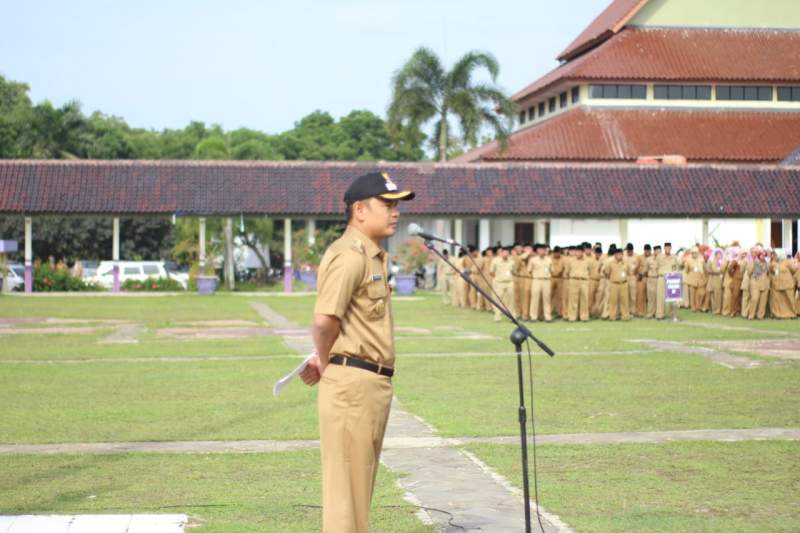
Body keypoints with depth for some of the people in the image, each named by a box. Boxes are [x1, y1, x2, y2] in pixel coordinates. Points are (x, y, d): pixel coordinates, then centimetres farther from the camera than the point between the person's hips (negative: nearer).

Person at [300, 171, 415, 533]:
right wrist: (326, 364, -9)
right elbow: (325, 319, -26)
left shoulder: (375, 255, 16)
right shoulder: (350, 254, -16)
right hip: (352, 381, -10)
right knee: (346, 481, -4)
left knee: (361, 479, 18)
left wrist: (324, 361, 7)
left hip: (374, 382, 10)